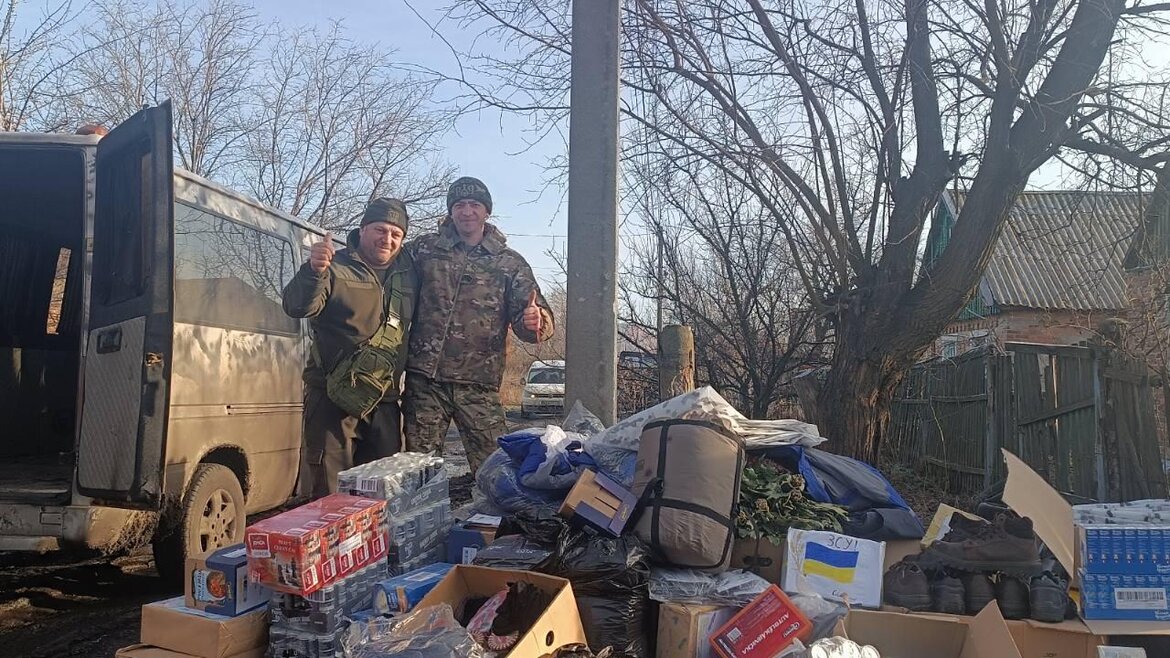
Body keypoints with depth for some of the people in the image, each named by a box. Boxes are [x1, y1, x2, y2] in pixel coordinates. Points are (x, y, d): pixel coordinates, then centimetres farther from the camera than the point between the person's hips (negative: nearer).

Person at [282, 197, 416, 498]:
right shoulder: (337, 266, -4)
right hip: (333, 395, -5)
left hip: (384, 399, 5)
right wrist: (313, 271, -37)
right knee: (329, 487, -6)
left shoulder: (408, 274, 11)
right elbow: (297, 307, -18)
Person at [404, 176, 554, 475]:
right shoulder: (424, 249, 9)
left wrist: (535, 320, -24)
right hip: (424, 379, 1)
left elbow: (542, 321, 2)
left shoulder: (510, 264, 8)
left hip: (479, 385, 0)